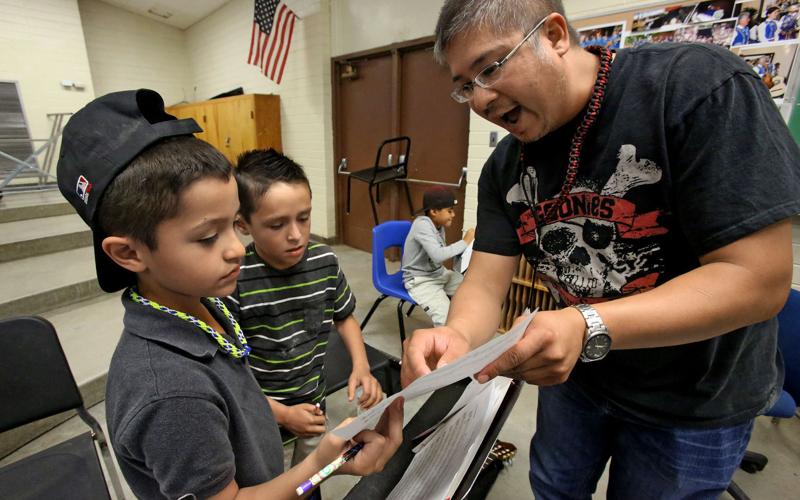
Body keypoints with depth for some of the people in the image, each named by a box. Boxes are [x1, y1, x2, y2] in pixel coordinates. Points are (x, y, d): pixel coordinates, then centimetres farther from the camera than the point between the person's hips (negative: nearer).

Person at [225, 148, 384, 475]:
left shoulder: (325, 261, -15)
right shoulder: (234, 279, -26)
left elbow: (344, 316, 3)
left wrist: (361, 366, -11)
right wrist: (281, 413, -17)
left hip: (314, 408, 4)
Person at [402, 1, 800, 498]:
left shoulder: (699, 86, -25)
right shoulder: (504, 168, -9)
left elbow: (757, 280, -27)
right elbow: (486, 282, -14)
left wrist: (587, 328, -41)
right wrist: (459, 336, -36)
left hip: (693, 397, -3)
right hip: (575, 375, 4)